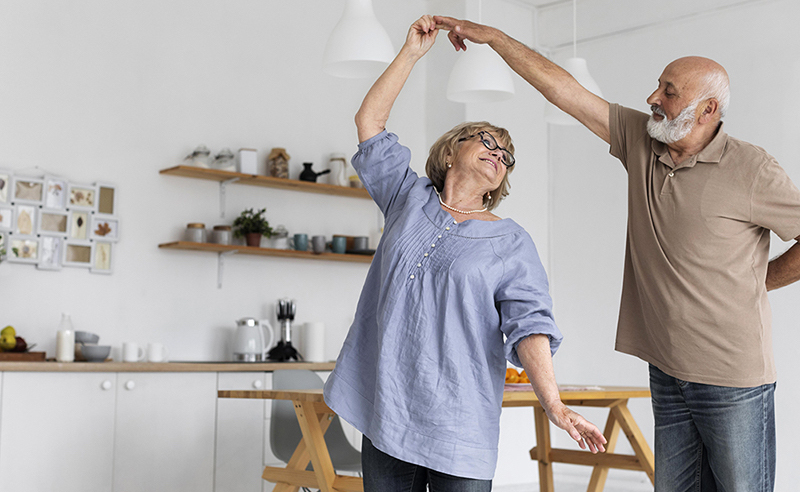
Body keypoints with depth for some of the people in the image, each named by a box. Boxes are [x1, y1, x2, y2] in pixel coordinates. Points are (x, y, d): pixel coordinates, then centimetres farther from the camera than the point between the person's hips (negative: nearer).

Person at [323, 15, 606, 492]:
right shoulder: (409, 198, 12)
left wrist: (555, 406, -20)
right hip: (385, 410, 2)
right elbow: (370, 122, 12)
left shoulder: (511, 243, 4)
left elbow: (529, 326, -7)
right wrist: (413, 51, 9)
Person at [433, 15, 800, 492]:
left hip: (735, 380, -5)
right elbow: (562, 87, 4)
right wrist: (493, 36, 4)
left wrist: (759, 282, 1)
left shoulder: (752, 170, -11)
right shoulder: (640, 141, 4)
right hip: (668, 372, 5)